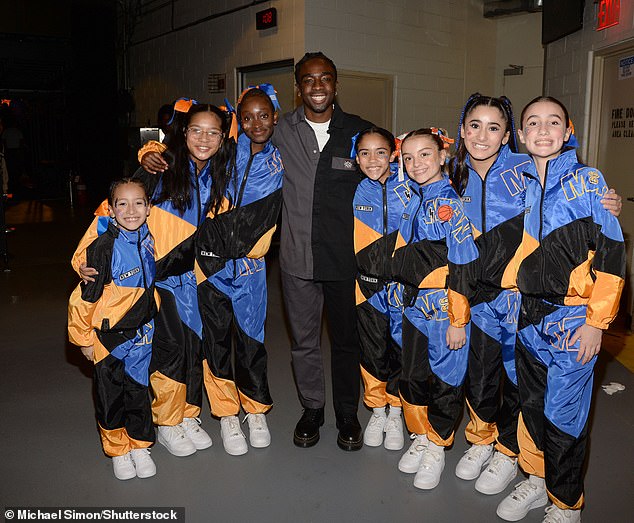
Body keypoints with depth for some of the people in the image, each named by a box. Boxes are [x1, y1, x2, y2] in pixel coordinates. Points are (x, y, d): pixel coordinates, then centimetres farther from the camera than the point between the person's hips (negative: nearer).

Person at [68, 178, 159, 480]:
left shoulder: (149, 241, 0)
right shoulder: (104, 247, -18)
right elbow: (85, 296, -14)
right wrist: (84, 338, -8)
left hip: (141, 332, 4)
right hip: (108, 336, -4)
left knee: (138, 390, 14)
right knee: (110, 395, 9)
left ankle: (140, 447, 32)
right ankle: (117, 451, 29)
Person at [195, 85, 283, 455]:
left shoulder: (282, 159, 3)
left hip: (249, 263, 0)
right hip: (211, 259, 0)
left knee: (251, 337, 6)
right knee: (217, 338, 6)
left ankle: (256, 411, 27)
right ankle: (227, 415, 22)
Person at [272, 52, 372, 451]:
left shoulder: (358, 131, 1)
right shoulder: (282, 132, 3)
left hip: (346, 256, -1)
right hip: (297, 255, 1)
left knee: (347, 339, 11)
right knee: (304, 340, 13)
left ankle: (348, 414, 31)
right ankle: (312, 410, 34)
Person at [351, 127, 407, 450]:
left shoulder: (408, 186, -3)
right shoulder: (354, 192, 2)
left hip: (404, 279, -1)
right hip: (368, 281, 1)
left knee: (401, 346, 6)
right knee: (372, 349, 10)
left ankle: (396, 412, 27)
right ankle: (377, 410, 30)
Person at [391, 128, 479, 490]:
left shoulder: (449, 205, -14)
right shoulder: (414, 201, 9)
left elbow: (463, 267, -17)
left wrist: (458, 321, -18)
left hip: (444, 308, -7)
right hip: (415, 304, 7)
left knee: (444, 379, 6)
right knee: (413, 376, 14)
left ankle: (436, 449, 25)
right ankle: (420, 439, 34)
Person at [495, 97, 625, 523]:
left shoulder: (588, 181, -6)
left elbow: (611, 253, -9)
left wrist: (596, 320, -12)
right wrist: (518, 305, 12)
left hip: (574, 320, -4)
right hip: (529, 317, 5)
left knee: (563, 416, 3)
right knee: (530, 406, 15)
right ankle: (537, 480, 36)